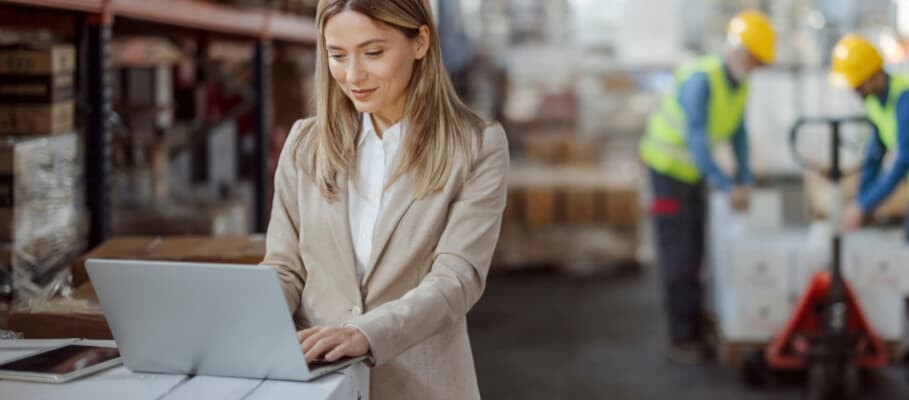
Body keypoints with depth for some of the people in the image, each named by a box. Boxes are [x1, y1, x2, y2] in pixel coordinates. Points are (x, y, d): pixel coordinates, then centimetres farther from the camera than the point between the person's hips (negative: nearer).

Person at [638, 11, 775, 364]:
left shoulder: (740, 84, -3)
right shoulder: (701, 79, -30)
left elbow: (738, 134, 5)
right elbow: (696, 140, -36)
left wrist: (746, 180, -5)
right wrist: (727, 188, -40)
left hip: (693, 170, 8)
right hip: (667, 166, -8)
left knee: (694, 252, 10)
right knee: (678, 254, -8)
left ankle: (693, 330, 18)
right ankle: (680, 338, -1)